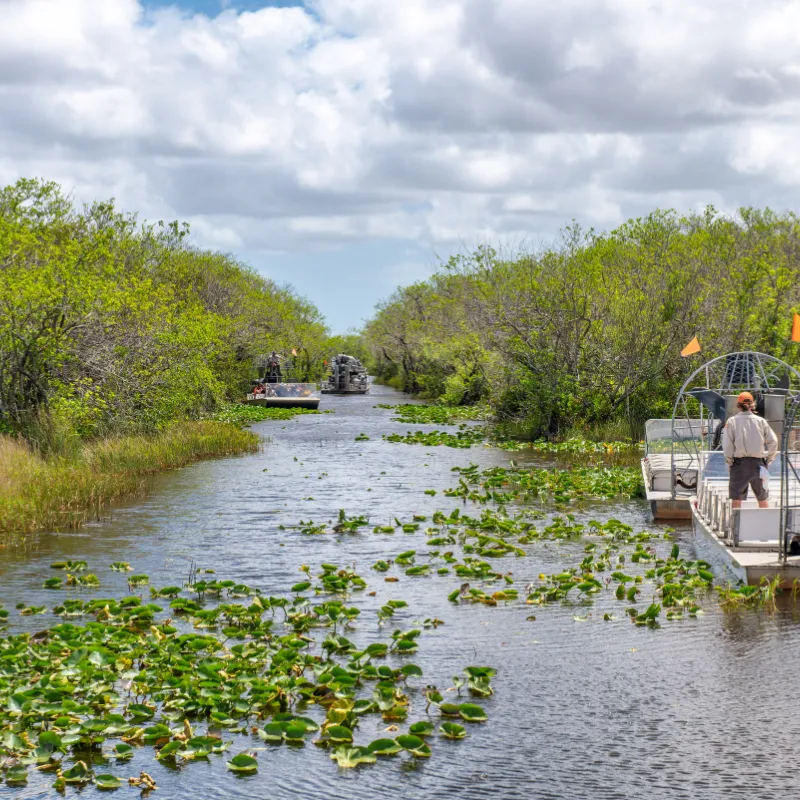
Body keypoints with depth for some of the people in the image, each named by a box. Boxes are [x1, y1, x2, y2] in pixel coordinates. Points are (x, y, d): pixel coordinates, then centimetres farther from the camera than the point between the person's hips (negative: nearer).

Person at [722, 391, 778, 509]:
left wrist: (729, 462, 3)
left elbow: (727, 445, -7)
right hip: (758, 463, 2)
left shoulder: (732, 422, -4)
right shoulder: (761, 421, 1)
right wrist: (769, 459, 10)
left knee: (736, 499, 3)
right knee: (763, 498, 14)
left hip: (740, 463, -2)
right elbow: (773, 441, 1)